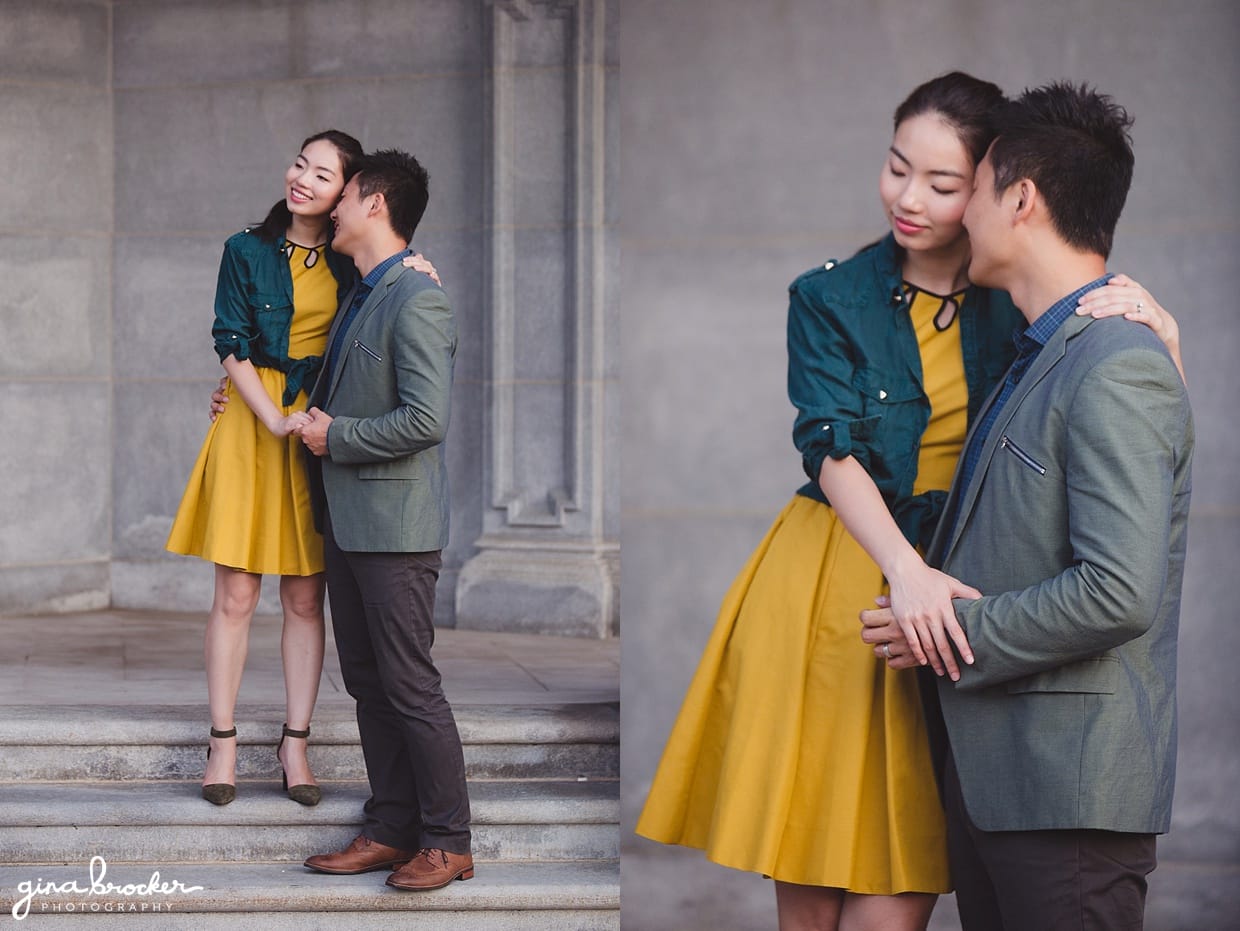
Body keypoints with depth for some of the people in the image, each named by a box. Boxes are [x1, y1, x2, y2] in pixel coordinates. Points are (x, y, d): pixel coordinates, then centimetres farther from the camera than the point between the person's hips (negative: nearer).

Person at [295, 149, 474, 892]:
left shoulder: (416, 301, -16)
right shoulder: (359, 297, 15)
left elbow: (426, 420, -24)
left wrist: (335, 436, -14)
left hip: (396, 524, -10)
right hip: (347, 518, 10)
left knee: (410, 686, -4)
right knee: (368, 682, 12)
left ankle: (449, 842, 5)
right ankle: (393, 830, 19)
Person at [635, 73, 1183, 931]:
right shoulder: (832, 299, 1)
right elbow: (835, 452, -13)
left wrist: (1147, 325, -22)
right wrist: (906, 571, -30)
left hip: (949, 592, 0)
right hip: (834, 583, 0)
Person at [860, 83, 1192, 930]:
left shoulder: (1119, 370, -16)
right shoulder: (1039, 358, 16)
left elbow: (1117, 594, -24)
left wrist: (951, 632, -15)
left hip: (1070, 789, -9)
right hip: (987, 770, 9)